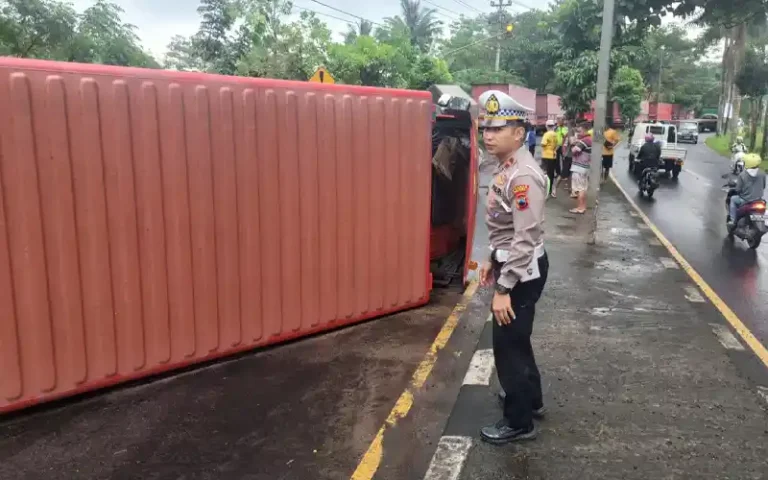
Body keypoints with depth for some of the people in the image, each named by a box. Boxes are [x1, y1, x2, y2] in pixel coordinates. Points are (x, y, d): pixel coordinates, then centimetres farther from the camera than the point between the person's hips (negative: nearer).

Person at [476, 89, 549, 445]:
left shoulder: (523, 177, -25)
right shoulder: (507, 168, 7)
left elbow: (525, 239, -28)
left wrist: (504, 289, -26)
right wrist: (493, 260, 21)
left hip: (523, 272, -10)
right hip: (512, 265, 10)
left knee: (508, 343, 2)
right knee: (516, 338, 24)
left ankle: (519, 421, 19)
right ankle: (530, 398, 44)